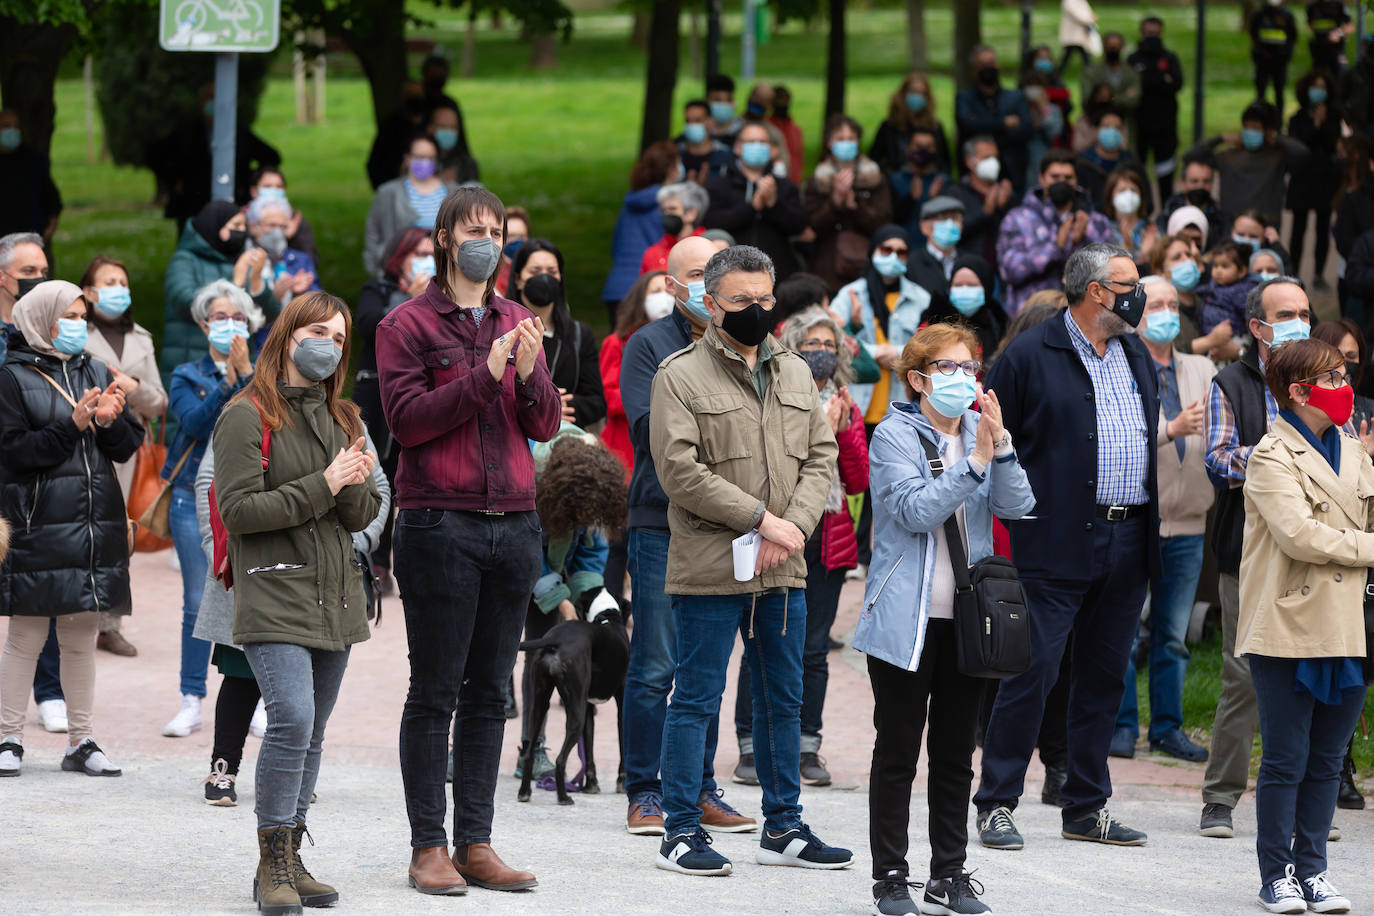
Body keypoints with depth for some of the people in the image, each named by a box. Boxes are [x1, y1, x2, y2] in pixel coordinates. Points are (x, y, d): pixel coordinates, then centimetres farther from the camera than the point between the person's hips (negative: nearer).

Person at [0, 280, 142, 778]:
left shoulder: (96, 373, 13)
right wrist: (74, 425, -18)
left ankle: (81, 741, 15)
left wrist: (110, 421, -10)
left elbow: (128, 446, 11)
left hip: (96, 526, 5)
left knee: (82, 638, 9)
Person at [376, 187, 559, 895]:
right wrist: (484, 376, -17)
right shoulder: (407, 325, 0)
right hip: (441, 524, -5)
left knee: (490, 693, 7)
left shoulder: (517, 323, 15)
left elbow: (545, 426, 9)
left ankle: (475, 843, 11)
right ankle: (428, 846, 0)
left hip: (514, 524, 5)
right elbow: (406, 419, -10)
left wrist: (530, 374, -10)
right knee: (435, 693, -3)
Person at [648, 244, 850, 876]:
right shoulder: (681, 375, -6)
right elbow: (679, 469, -14)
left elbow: (821, 457, 9)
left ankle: (782, 827, 22)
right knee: (697, 699, -1)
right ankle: (681, 832, 5)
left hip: (783, 573, 6)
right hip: (709, 572, -6)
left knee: (783, 700, 13)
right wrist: (761, 519, -17)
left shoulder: (795, 373, 13)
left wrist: (794, 527, -9)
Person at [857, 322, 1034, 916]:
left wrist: (1000, 445, -14)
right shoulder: (895, 435, -5)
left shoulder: (980, 433, 10)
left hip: (966, 619, 5)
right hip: (907, 619, -5)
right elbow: (917, 510, -18)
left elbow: (1018, 508, -2)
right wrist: (976, 462, -22)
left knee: (956, 754, 9)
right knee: (898, 754, 0)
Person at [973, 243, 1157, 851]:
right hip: (1057, 544, -6)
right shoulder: (1031, 355, -5)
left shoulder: (1137, 357, 16)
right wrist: (1020, 507, -8)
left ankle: (1087, 807, 16)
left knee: (1104, 675, 9)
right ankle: (996, 805, -1)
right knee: (1033, 671, -7)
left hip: (1128, 546, 7)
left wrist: (1149, 531, 17)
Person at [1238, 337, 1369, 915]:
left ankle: (1312, 868, 16)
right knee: (1285, 760, -1)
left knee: (1326, 760, 9)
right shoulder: (1273, 456, -7)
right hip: (1289, 629, -6)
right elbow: (1299, 534, -18)